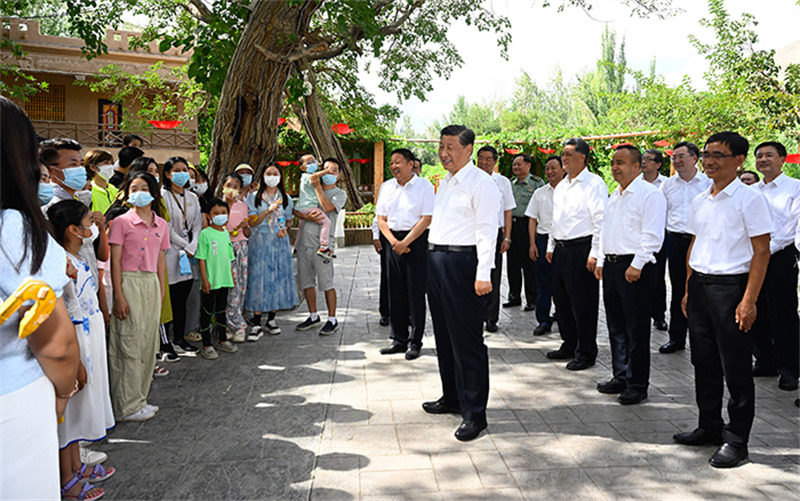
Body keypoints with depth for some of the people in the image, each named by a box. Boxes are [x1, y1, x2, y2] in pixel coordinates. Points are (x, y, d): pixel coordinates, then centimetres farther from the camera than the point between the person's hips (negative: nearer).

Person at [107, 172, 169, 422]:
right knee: (129, 343, -2)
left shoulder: (161, 225, 11)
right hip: (129, 282, -5)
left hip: (151, 283, 6)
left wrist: (162, 291, 10)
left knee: (148, 343, 10)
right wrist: (119, 296, -13)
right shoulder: (121, 222, -4)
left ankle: (140, 399, 22)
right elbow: (115, 261, -8)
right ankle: (128, 406, 8)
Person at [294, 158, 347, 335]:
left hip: (322, 244, -5)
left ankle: (332, 320, 6)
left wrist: (317, 186, -12)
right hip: (304, 241, 5)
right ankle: (313, 317, 24)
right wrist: (308, 217, -13)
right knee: (306, 282, 11)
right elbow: (296, 210, 7)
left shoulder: (340, 194, 4)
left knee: (326, 283, -5)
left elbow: (328, 207, -16)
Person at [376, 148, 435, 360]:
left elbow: (426, 219, -9)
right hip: (393, 241, 5)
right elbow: (381, 218, 10)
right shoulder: (387, 187, 11)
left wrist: (406, 242, -14)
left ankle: (415, 342, 7)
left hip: (417, 241, -5)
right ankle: (398, 339, 18)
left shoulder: (424, 186, -4)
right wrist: (393, 241, -5)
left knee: (416, 292, -2)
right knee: (395, 292, 8)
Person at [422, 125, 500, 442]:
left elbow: (487, 231, -16)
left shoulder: (481, 183, -9)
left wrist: (483, 274, -23)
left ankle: (474, 413, 6)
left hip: (462, 263, -9)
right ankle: (452, 398, 32)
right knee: (444, 335, 17)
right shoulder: (444, 183, 18)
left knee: (467, 340, -4)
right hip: (436, 261, 9)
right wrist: (433, 258, 18)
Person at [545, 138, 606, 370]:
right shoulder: (560, 186, 16)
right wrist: (551, 246, 19)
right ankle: (569, 345, 29)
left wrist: (595, 253, -18)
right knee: (561, 299, 14)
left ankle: (586, 353, 11)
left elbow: (601, 220, -13)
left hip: (582, 249, -8)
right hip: (561, 249, 8)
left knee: (583, 303, -2)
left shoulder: (594, 183, -8)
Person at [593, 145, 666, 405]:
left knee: (637, 329, -1)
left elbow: (652, 235, -16)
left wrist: (637, 266, -20)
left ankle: (638, 384, 9)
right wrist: (601, 262, 17)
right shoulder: (615, 196, 18)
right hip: (611, 265, 9)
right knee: (616, 326, 15)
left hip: (635, 267, -8)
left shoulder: (649, 194, -9)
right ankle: (620, 377, 27)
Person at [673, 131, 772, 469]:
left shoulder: (749, 199, -8)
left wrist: (749, 300, -16)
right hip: (699, 285, 7)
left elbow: (761, 252, -10)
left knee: (736, 368, 2)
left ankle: (736, 439, 14)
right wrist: (689, 290, 13)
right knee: (704, 362, 14)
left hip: (731, 285, -6)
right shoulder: (699, 202, 12)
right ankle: (709, 427, 29)